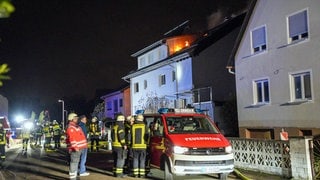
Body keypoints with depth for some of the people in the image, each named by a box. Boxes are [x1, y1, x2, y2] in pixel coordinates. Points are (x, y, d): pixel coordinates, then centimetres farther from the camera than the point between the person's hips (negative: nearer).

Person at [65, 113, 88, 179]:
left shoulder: (76, 126, 18)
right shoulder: (70, 127, -15)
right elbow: (71, 139, -24)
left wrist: (84, 144, 24)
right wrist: (75, 147, -29)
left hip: (78, 148, 11)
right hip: (75, 149, -11)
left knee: (76, 162, 17)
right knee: (74, 162, -8)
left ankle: (75, 175, 27)